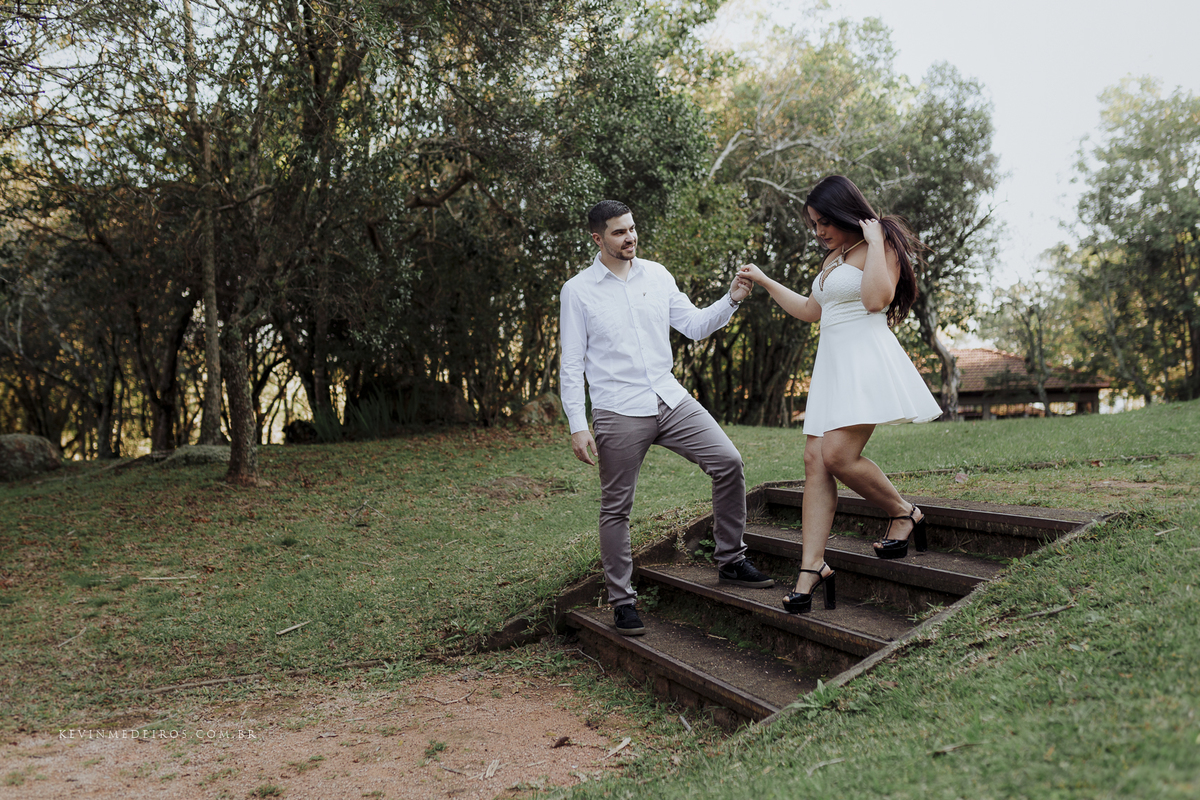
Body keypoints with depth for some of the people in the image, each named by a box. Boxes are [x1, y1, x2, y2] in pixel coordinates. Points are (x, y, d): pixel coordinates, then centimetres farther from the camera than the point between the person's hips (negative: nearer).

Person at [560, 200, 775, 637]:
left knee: (728, 461, -7)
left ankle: (730, 561, 9)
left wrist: (731, 300, -5)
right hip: (618, 412, -4)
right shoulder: (577, 291, -2)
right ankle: (622, 601, 16)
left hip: (670, 399, 4)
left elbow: (694, 326, 12)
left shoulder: (656, 274, 10)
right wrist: (577, 426, -10)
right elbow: (572, 364, -3)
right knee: (616, 509, 2)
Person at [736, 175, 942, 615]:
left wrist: (874, 241, -14)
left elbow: (876, 298, -21)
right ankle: (812, 565, -9)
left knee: (838, 455, -21)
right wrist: (764, 282, 34)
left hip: (866, 358, -8)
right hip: (832, 361, 9)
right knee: (815, 459, -5)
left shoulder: (881, 245, -3)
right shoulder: (834, 257, 23)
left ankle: (904, 513, 4)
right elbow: (810, 310, 34)